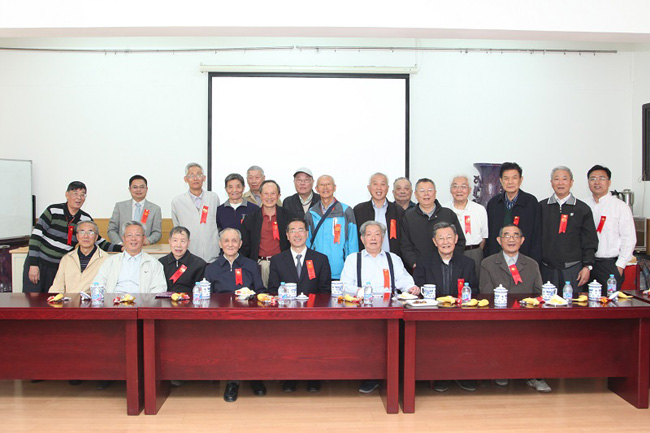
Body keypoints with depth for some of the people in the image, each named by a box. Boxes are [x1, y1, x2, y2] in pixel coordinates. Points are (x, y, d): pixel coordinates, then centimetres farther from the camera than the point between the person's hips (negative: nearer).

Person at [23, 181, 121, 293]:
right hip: (38, 263, -3)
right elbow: (35, 236, -11)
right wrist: (33, 265, -16)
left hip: (59, 267, 3)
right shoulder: (54, 210, -10)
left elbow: (100, 243, 3)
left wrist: (121, 248, -13)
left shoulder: (86, 219, 0)